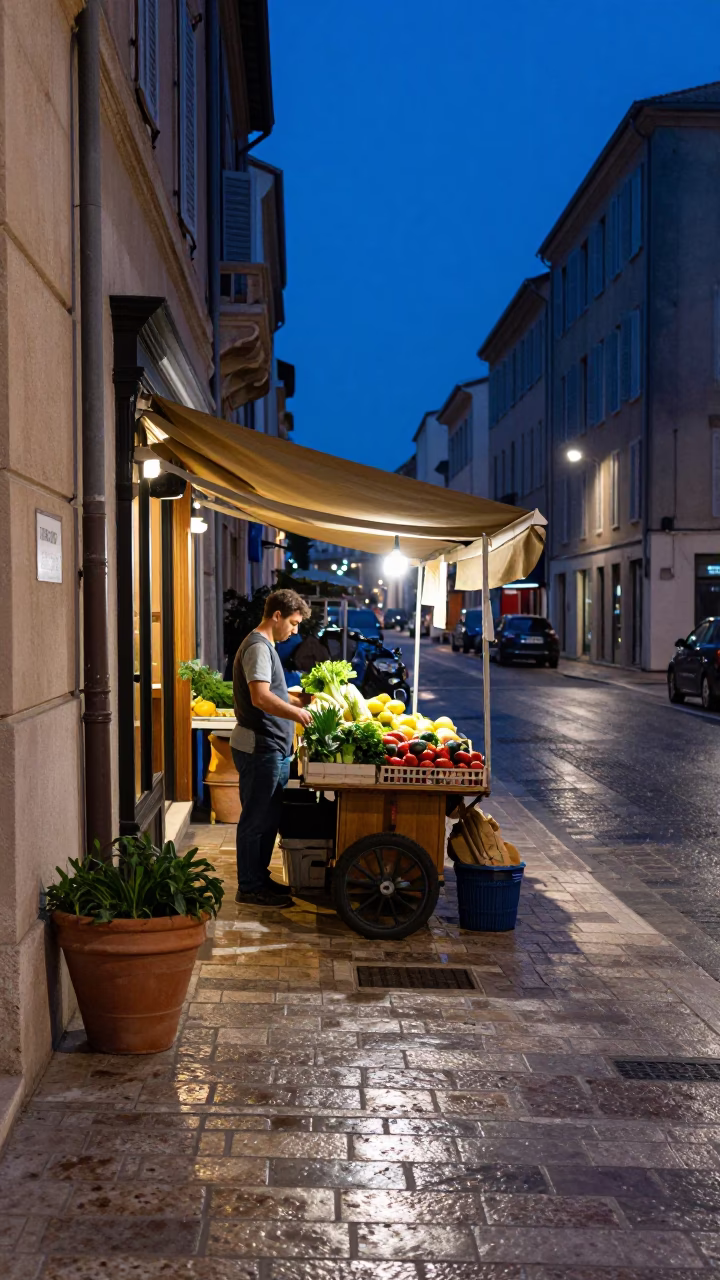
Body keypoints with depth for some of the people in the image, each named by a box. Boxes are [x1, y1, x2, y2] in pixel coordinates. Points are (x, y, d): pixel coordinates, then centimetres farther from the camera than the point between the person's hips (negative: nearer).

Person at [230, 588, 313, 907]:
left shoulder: (266, 646, 19)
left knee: (268, 819, 16)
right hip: (260, 749, -11)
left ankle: (259, 878, 26)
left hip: (272, 749, 11)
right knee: (256, 820, -2)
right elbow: (260, 697, -27)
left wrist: (300, 699, 17)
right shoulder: (258, 647, -15)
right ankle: (249, 888, 5)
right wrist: (297, 713, -30)